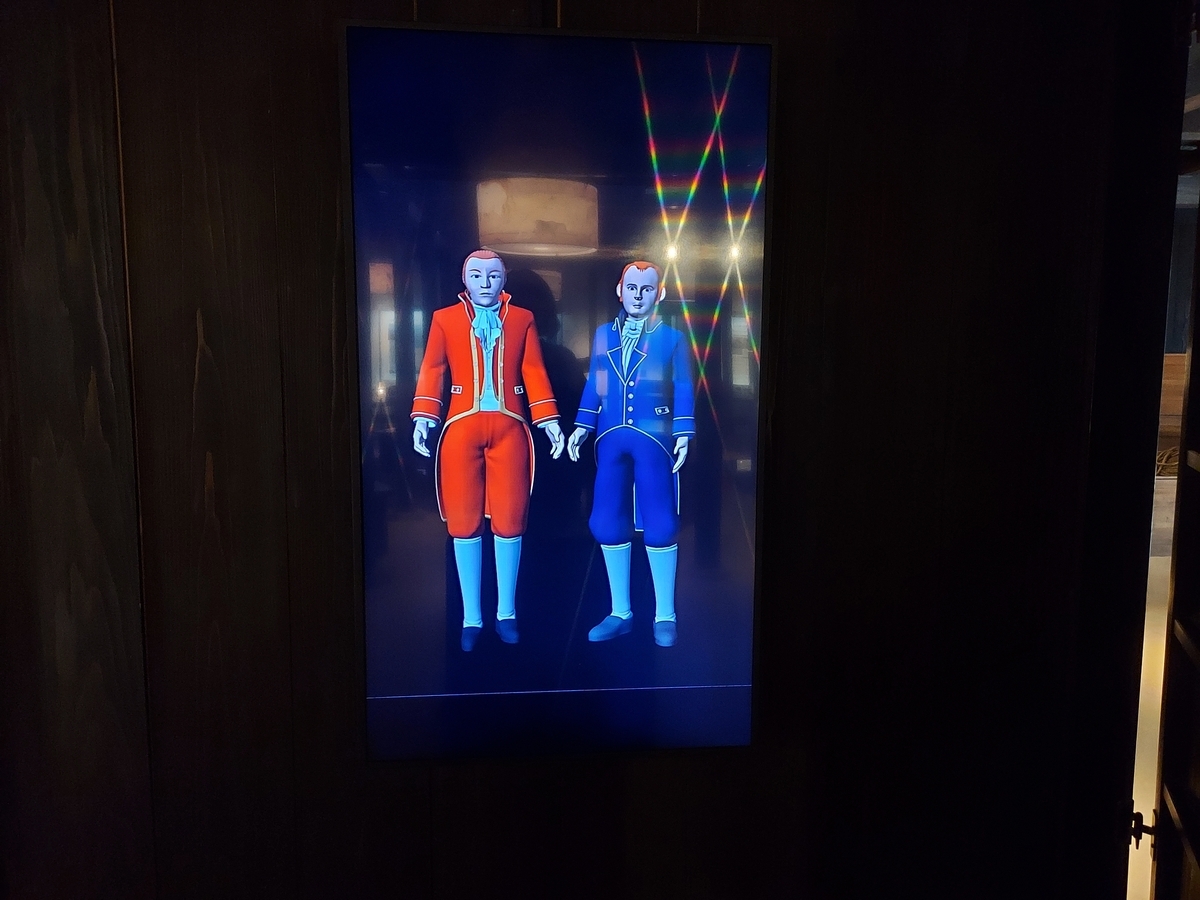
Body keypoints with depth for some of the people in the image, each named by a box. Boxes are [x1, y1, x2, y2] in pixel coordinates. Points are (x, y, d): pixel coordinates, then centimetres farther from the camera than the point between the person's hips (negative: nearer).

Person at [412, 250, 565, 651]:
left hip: (510, 428, 1)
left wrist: (549, 420, -5)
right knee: (464, 522, 3)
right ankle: (471, 617, 13)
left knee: (509, 520, 3)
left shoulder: (522, 318, 12)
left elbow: (534, 371, 5)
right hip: (462, 427, 0)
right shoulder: (444, 318, 9)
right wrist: (423, 416, -14)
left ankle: (506, 613, 16)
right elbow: (432, 370, 0)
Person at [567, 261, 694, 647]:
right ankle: (620, 612, 16)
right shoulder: (603, 334, 15)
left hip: (653, 439, -3)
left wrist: (683, 434, -8)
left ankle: (664, 615, 9)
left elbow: (683, 389, 2)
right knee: (608, 524, 3)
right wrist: (582, 426, 6)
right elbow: (593, 385, 15)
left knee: (659, 526, -3)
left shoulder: (671, 337, 7)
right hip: (610, 440, 3)